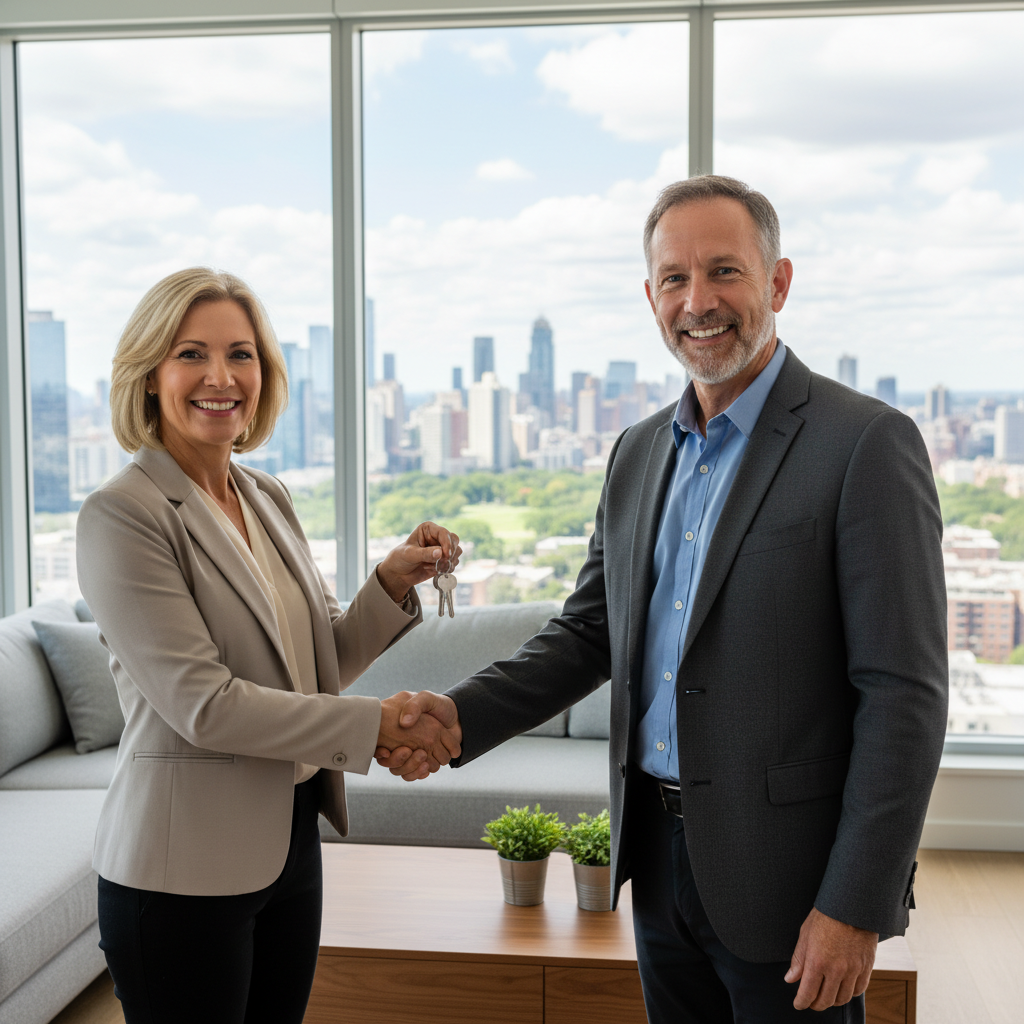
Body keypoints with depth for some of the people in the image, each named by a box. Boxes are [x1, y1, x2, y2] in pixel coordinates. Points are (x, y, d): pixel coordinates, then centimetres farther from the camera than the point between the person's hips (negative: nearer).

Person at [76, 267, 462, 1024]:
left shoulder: (268, 498, 8)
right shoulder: (123, 515, -15)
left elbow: (323, 659, 10)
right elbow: (202, 705, -20)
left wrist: (393, 583, -7)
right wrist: (377, 722, -18)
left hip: (290, 841, 7)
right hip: (183, 869, -7)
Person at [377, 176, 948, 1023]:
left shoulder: (868, 443, -13)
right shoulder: (638, 453, 8)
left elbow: (904, 692, -15)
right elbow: (590, 631, 12)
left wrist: (856, 905, -17)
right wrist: (460, 714, -3)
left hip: (786, 873, -6)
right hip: (661, 858, 6)